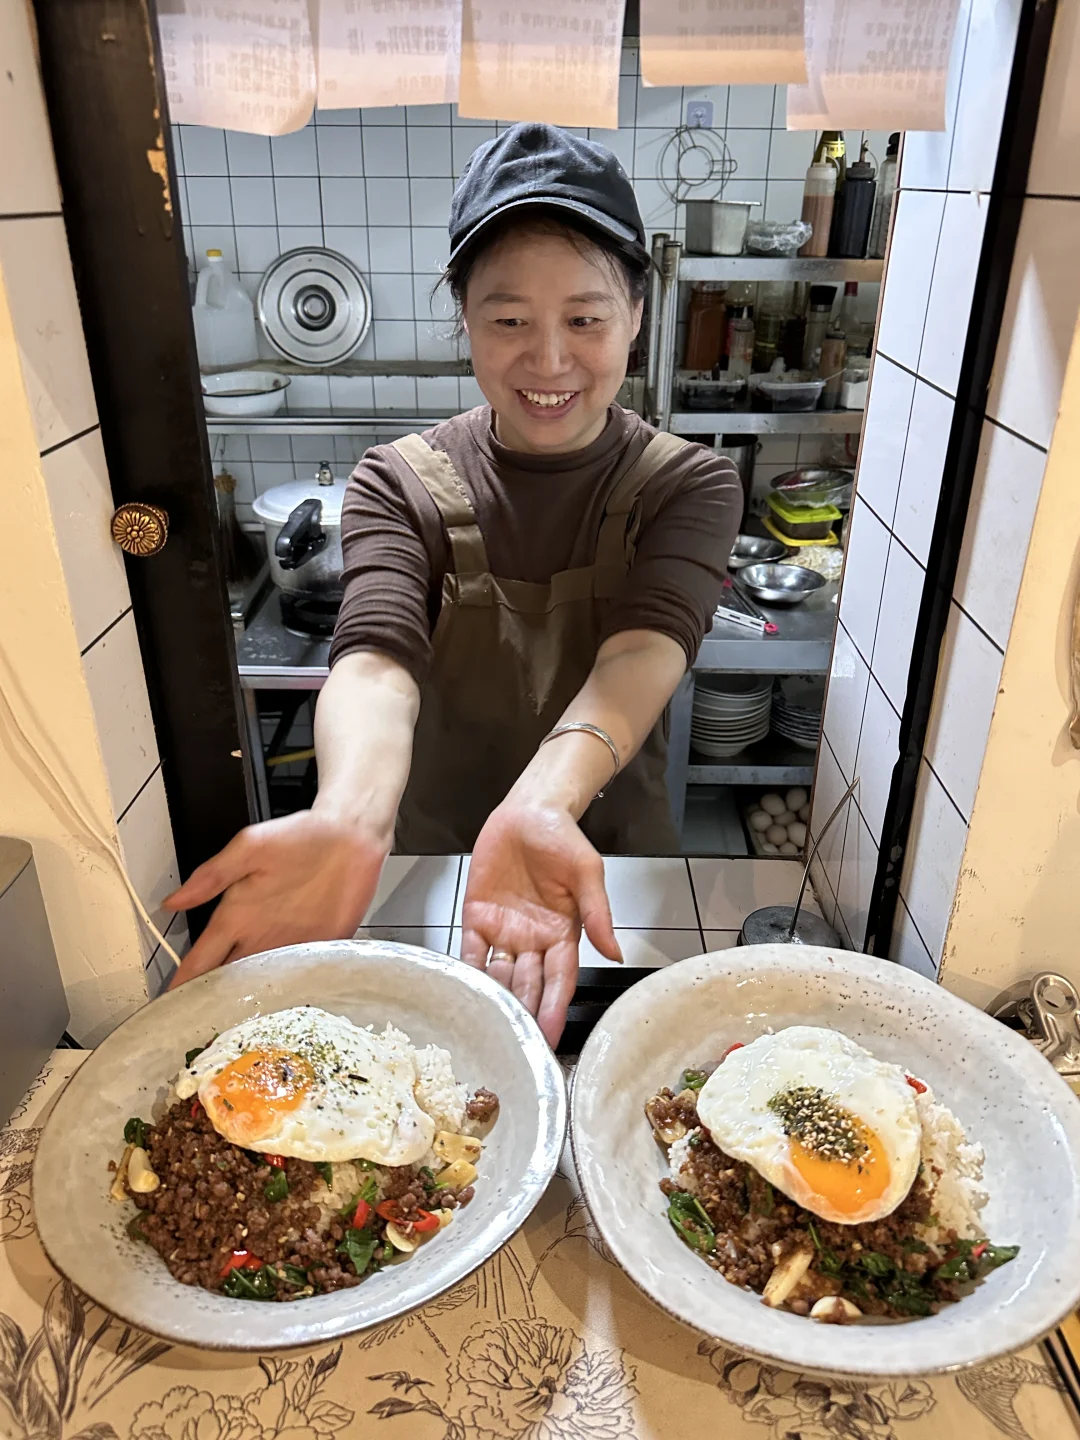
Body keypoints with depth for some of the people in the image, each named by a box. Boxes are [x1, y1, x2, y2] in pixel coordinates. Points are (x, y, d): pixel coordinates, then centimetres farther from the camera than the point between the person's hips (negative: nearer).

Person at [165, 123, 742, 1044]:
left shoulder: (690, 487, -11)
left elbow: (641, 656, -29)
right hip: (433, 860, 0)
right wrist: (346, 819, -49)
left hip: (614, 871, 0)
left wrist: (543, 805, -50)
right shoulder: (401, 484, -10)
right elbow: (378, 657, -27)